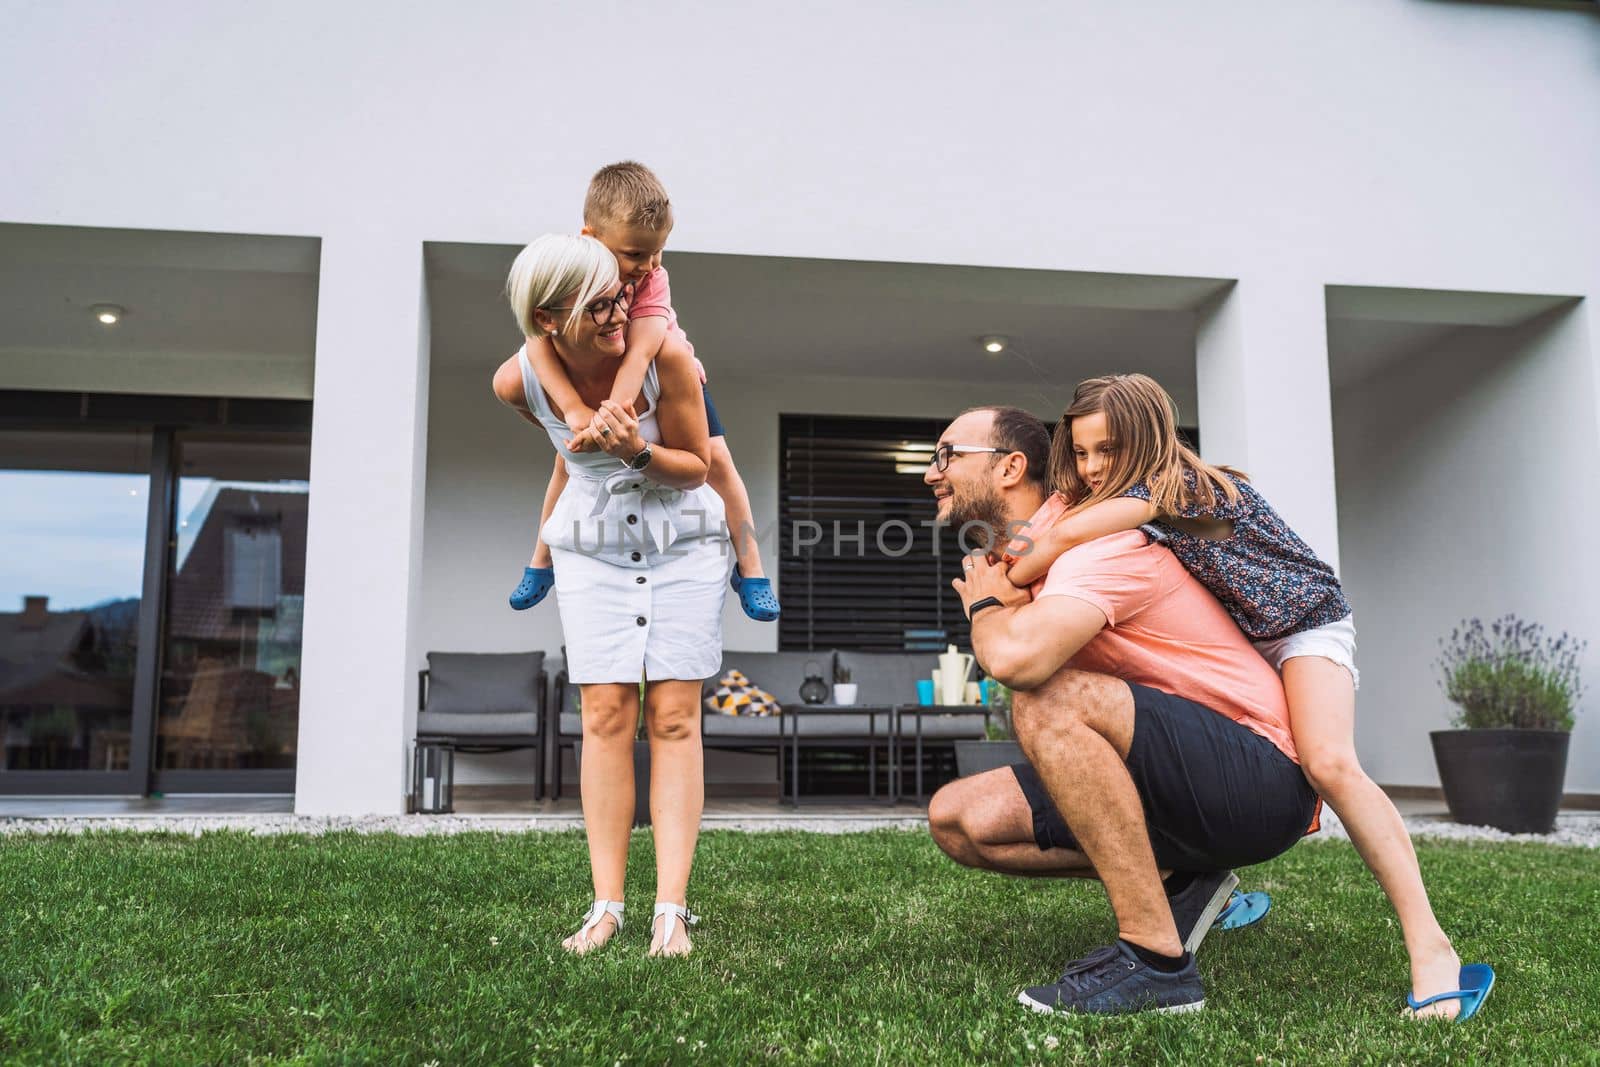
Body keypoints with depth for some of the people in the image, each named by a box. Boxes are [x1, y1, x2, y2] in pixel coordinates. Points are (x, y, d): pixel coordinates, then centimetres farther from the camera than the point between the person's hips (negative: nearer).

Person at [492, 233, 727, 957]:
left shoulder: (665, 357, -24)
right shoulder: (518, 382, -17)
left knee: (674, 718, -6)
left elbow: (696, 465, -13)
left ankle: (671, 907, -5)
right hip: (593, 546, 1)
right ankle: (606, 905, 0)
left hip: (682, 541, -1)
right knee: (606, 716, -5)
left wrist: (637, 450, -30)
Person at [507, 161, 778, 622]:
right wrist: (573, 407, -56)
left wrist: (607, 418, -62)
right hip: (588, 380, 2)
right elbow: (537, 341, -43)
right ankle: (541, 563, 27)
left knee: (717, 460, -10)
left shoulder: (653, 280, -35)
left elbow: (640, 353, -48)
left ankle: (749, 567, 3)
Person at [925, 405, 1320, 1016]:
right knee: (957, 818, -1)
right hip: (1187, 785, 9)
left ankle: (1158, 962, -23)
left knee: (1048, 701, -32)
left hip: (1263, 781, -8)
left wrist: (985, 605, -16)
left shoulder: (1092, 539, -18)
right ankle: (1173, 879, 5)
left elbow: (1016, 657, -36)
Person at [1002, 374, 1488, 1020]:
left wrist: (1000, 589, -26)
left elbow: (1066, 536, -38)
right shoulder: (1113, 505, -1)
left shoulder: (1173, 483, -28)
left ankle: (1430, 949, -24)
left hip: (1304, 623, -8)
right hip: (1230, 643, 8)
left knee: (1328, 764, -28)